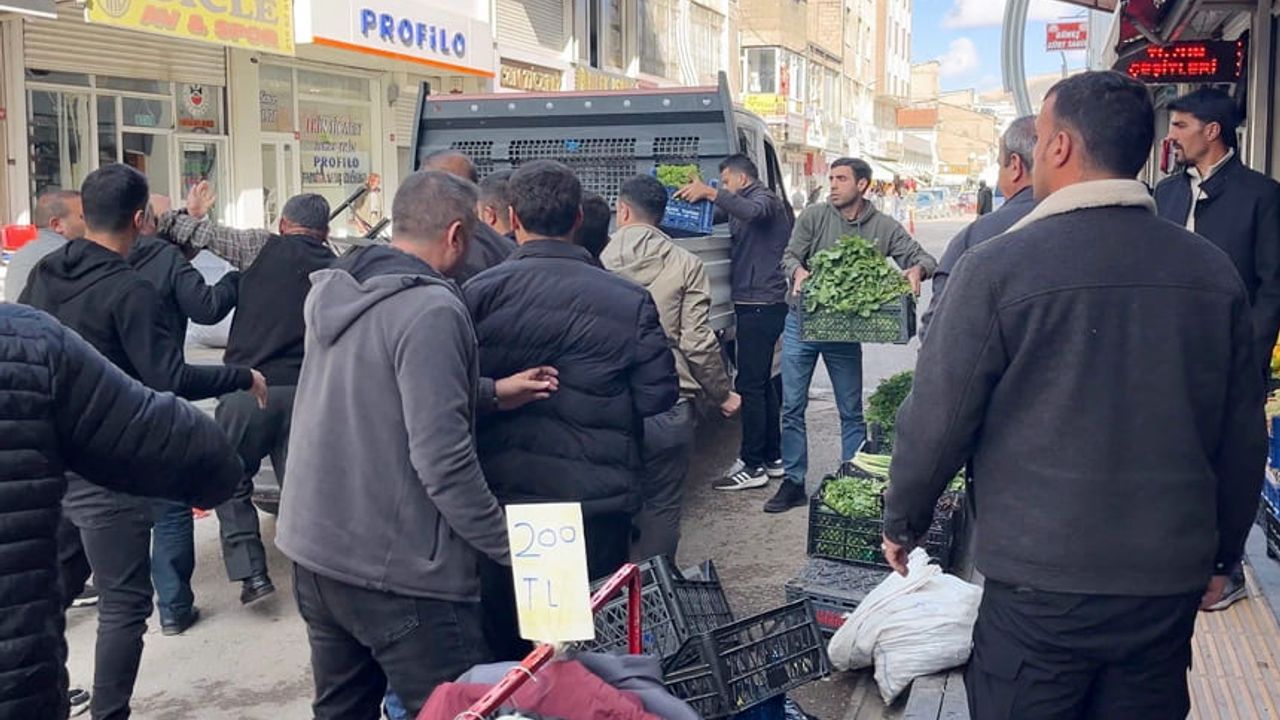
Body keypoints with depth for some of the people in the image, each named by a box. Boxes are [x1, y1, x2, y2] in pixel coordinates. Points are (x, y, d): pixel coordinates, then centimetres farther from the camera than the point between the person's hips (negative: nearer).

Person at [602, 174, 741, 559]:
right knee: (662, 506, 12)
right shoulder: (686, 266, -5)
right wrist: (722, 395, 6)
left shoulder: (598, 262, -3)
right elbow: (697, 342, -8)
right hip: (670, 409, -1)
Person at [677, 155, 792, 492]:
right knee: (762, 384, 15)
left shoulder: (764, 198, -8)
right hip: (760, 306, 11)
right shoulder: (752, 201, 24)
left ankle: (752, 466, -6)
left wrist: (710, 193, -35)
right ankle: (773, 457, 23)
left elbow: (751, 211, -32)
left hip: (759, 306, -11)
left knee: (750, 385, -9)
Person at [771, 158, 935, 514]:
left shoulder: (884, 228, 0)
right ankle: (794, 482, 15)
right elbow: (789, 256, -4)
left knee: (851, 412, 7)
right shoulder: (814, 216, 0)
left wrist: (918, 270, -25)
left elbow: (923, 258, 0)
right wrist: (798, 271, -28)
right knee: (792, 407, 4)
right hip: (801, 324, 0)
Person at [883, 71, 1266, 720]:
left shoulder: (997, 266, -13)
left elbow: (937, 419, -9)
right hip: (1171, 586, 4)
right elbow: (1243, 435, 7)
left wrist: (902, 523, 7)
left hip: (1039, 586, -4)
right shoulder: (1214, 272, 0)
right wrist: (1222, 555, 21)